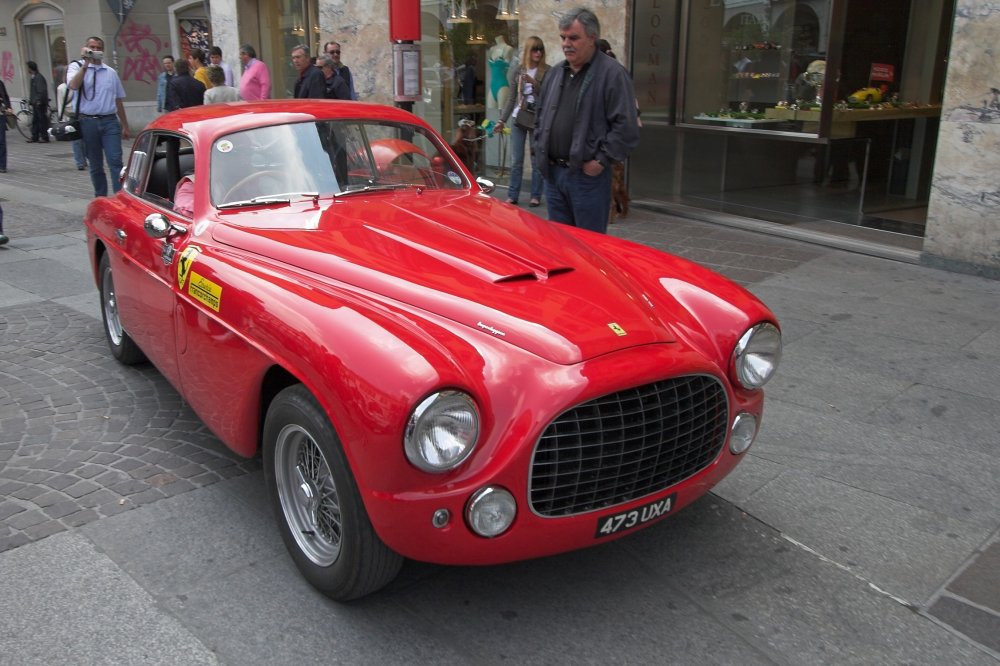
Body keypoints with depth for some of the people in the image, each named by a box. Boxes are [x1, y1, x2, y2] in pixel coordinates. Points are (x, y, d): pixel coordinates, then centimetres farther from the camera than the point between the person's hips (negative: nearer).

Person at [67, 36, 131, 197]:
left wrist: (125, 126, 15)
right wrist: (85, 64, -18)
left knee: (115, 161, -11)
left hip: (110, 122, 1)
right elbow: (73, 86, -17)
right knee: (95, 166, 7)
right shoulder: (77, 67, 5)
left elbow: (119, 101, 17)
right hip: (88, 122, -1)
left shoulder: (111, 72, 14)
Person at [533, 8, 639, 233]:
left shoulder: (612, 73, -10)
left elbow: (625, 127, -15)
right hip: (552, 173, 7)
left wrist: (601, 161, -15)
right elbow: (540, 116, 24)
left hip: (588, 175, -7)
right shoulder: (555, 73, 14)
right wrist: (540, 151, 13)